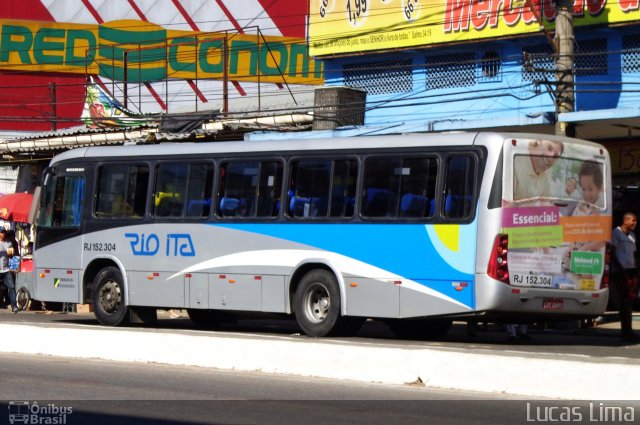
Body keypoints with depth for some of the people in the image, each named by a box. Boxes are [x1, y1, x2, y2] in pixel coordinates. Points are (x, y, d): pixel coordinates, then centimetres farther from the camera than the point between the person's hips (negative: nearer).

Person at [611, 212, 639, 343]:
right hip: (620, 272, -8)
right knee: (625, 301, -10)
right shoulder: (616, 233, -4)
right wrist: (620, 269, -16)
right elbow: (612, 253, -9)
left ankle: (626, 332, 12)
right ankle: (627, 332, -10)